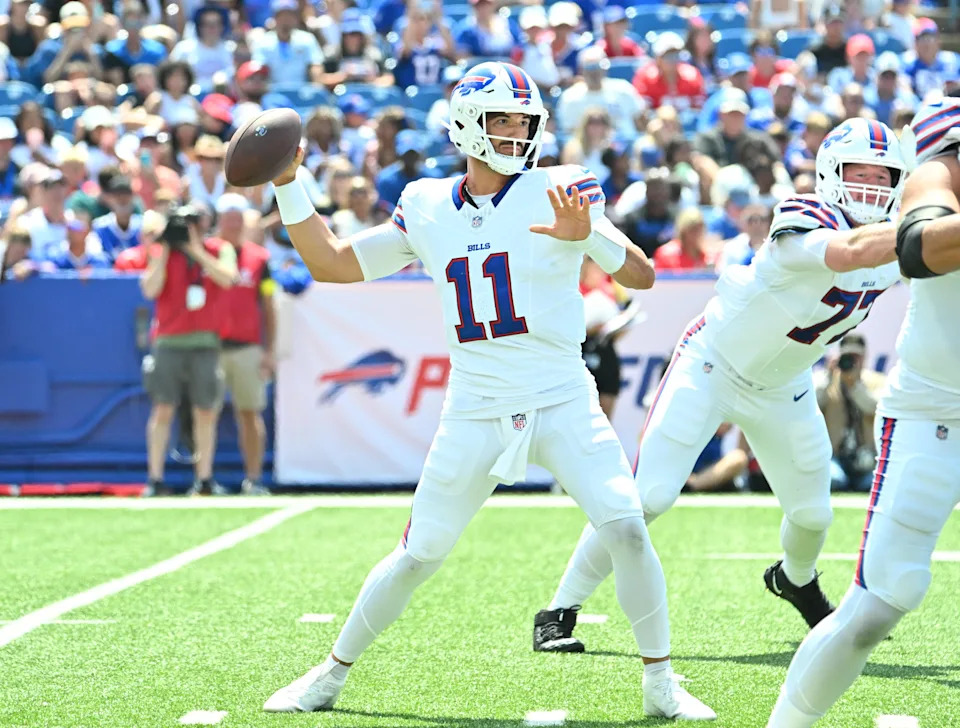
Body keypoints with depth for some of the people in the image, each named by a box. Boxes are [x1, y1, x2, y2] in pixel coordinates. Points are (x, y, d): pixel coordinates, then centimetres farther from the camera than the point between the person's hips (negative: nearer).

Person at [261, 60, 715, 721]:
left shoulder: (560, 191, -3)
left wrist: (587, 235, -27)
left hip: (563, 402, -2)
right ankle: (332, 674, 23)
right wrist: (288, 183, 4)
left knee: (627, 529, -17)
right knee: (418, 555, 5)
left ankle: (661, 682, -1)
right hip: (475, 413, 2)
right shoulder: (427, 209, 6)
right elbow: (331, 264, 12)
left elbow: (641, 277, -9)